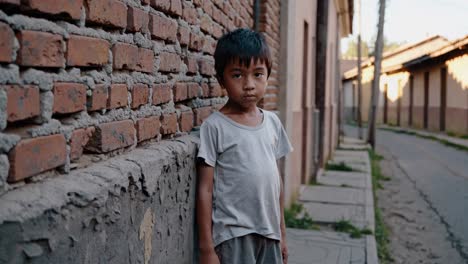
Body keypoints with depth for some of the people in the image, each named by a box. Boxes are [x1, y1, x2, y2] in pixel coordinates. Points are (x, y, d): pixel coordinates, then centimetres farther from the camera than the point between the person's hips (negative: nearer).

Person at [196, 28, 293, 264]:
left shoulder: (272, 122, 6)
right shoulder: (215, 127, -9)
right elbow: (205, 189, -8)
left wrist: (282, 231, 15)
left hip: (269, 234, 5)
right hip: (233, 236, -5)